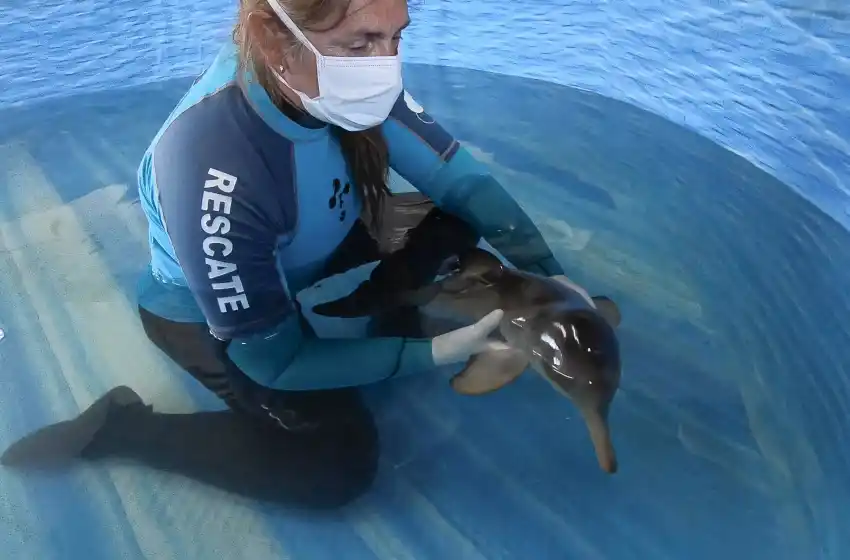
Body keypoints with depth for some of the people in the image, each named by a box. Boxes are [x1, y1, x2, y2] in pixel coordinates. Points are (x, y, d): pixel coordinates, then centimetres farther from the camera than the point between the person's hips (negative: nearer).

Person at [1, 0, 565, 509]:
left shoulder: (342, 79, -26)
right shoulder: (211, 170, -42)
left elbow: (460, 177, -16)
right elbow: (272, 359, -29)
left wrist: (550, 277, -25)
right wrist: (428, 353, -32)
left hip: (304, 248, 6)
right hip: (204, 309, -5)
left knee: (455, 213, -8)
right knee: (341, 462, -16)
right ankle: (121, 427, -2)